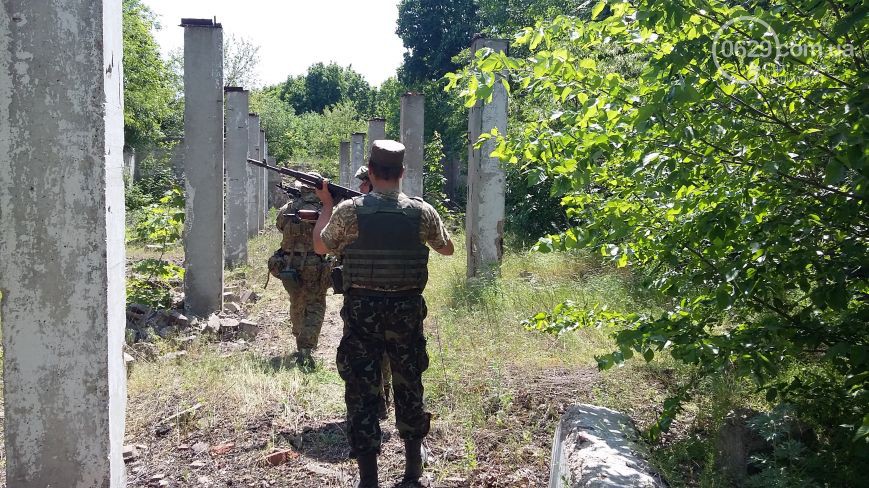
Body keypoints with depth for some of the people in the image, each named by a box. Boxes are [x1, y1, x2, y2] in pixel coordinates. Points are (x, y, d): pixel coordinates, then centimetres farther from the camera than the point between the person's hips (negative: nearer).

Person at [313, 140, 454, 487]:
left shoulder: (349, 210, -9)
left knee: (361, 390, 6)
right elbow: (447, 249, 13)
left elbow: (321, 246, 8)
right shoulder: (421, 212, -5)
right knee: (409, 386, 17)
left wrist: (327, 205, 21)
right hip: (407, 311, 2)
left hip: (362, 311, -2)